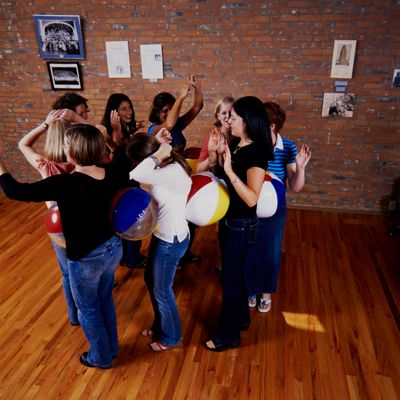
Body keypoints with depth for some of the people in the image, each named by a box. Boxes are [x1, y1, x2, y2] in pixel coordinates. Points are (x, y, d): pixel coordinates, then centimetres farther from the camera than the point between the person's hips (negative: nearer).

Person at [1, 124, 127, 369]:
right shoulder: (111, 174, -12)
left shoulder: (66, 183, -29)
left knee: (89, 310, 20)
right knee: (105, 300, 28)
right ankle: (111, 347, 49)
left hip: (86, 259, -6)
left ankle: (101, 357, 42)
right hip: (113, 248, 6)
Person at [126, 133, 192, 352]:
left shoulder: (174, 172, -30)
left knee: (161, 290, 11)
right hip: (161, 235, 10)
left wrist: (158, 154, -29)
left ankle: (171, 336, 37)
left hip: (171, 241, -10)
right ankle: (160, 325, 49)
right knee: (150, 280, 25)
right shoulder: (166, 166, -1)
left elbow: (136, 175, -39)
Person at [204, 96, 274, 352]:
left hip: (242, 226, -8)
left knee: (232, 278, 6)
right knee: (234, 274, 23)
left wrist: (229, 170, -35)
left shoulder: (256, 153, -23)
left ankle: (228, 335, 26)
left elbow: (252, 199, -30)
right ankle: (241, 318, 45)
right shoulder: (235, 145, 3)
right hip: (228, 220, 9)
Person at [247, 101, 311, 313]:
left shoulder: (288, 148, -14)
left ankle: (266, 292, 44)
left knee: (270, 253, 18)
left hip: (274, 211, 0)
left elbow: (295, 187, -11)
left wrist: (300, 167, -29)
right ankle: (250, 289, 44)